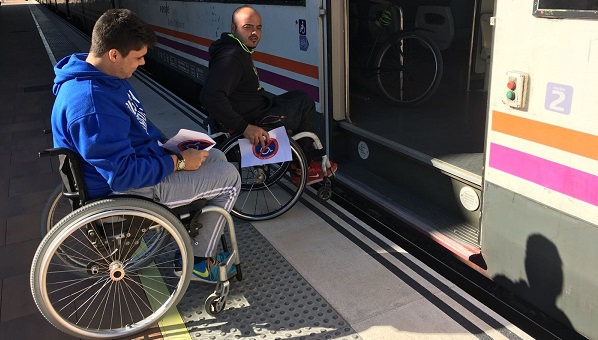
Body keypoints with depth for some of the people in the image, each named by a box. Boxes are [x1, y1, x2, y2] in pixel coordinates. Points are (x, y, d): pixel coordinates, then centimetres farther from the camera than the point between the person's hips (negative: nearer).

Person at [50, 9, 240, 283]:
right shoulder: (91, 106, -32)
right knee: (229, 177, -6)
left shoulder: (102, 76, 2)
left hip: (139, 160, 10)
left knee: (216, 157, 17)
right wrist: (177, 162, -20)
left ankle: (196, 242, 22)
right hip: (129, 190, -10)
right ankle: (198, 262, 8)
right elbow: (124, 175, -31)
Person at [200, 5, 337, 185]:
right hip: (255, 121, -11)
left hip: (256, 109, 11)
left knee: (300, 96, 21)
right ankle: (306, 167, 19)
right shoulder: (231, 57, -24)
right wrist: (245, 127, -36)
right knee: (306, 104, 1)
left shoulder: (239, 51, 9)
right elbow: (210, 96, -36)